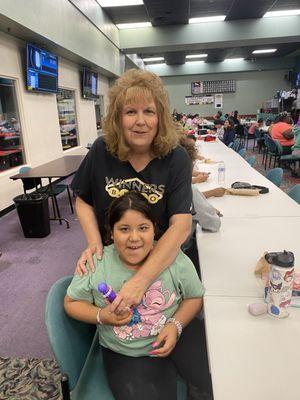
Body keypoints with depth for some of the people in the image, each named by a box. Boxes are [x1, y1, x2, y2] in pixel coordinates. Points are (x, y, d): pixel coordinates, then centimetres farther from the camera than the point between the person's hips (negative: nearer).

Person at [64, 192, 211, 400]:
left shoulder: (175, 259, -12)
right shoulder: (96, 264, -13)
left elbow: (194, 297, 1)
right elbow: (72, 303, 0)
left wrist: (176, 325, -16)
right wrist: (101, 317, -18)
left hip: (180, 335, 1)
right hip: (126, 355, 0)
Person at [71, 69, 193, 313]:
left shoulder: (176, 159, -21)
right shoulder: (102, 150, -14)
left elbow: (181, 225, -29)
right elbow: (83, 201, -2)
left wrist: (141, 279, -38)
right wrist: (94, 242, -18)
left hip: (161, 262, -1)